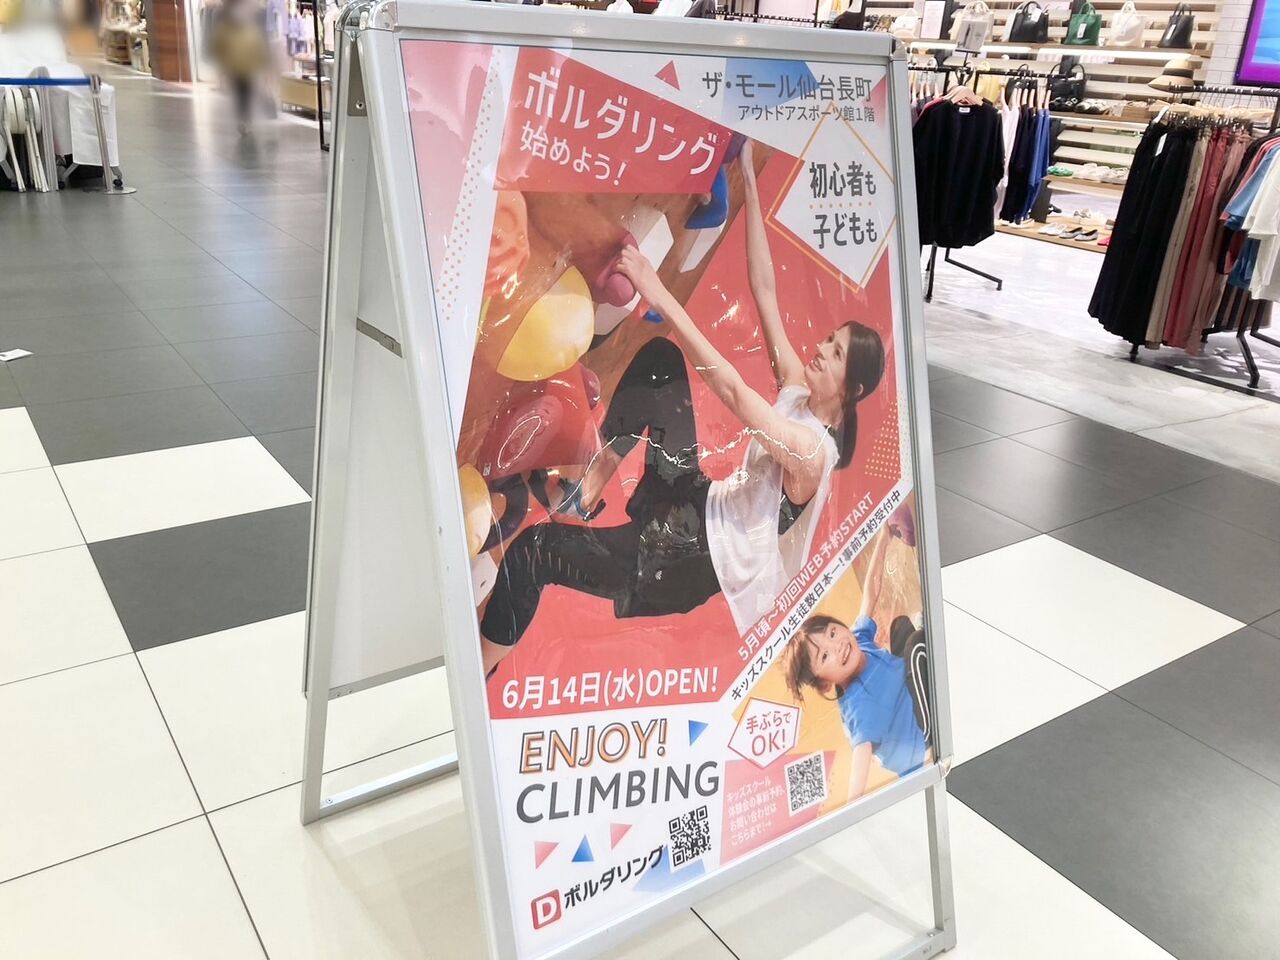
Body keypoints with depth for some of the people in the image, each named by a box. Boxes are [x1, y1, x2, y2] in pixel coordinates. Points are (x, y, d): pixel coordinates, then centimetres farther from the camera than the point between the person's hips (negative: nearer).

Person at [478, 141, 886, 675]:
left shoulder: (814, 452, -19)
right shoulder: (800, 391, 3)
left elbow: (732, 390, -31)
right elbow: (764, 294, -3)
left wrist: (662, 298, -33)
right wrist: (749, 180, -7)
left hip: (699, 561, -8)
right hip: (697, 507, 8)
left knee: (531, 552, -19)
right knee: (660, 358, -7)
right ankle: (592, 484, -3)